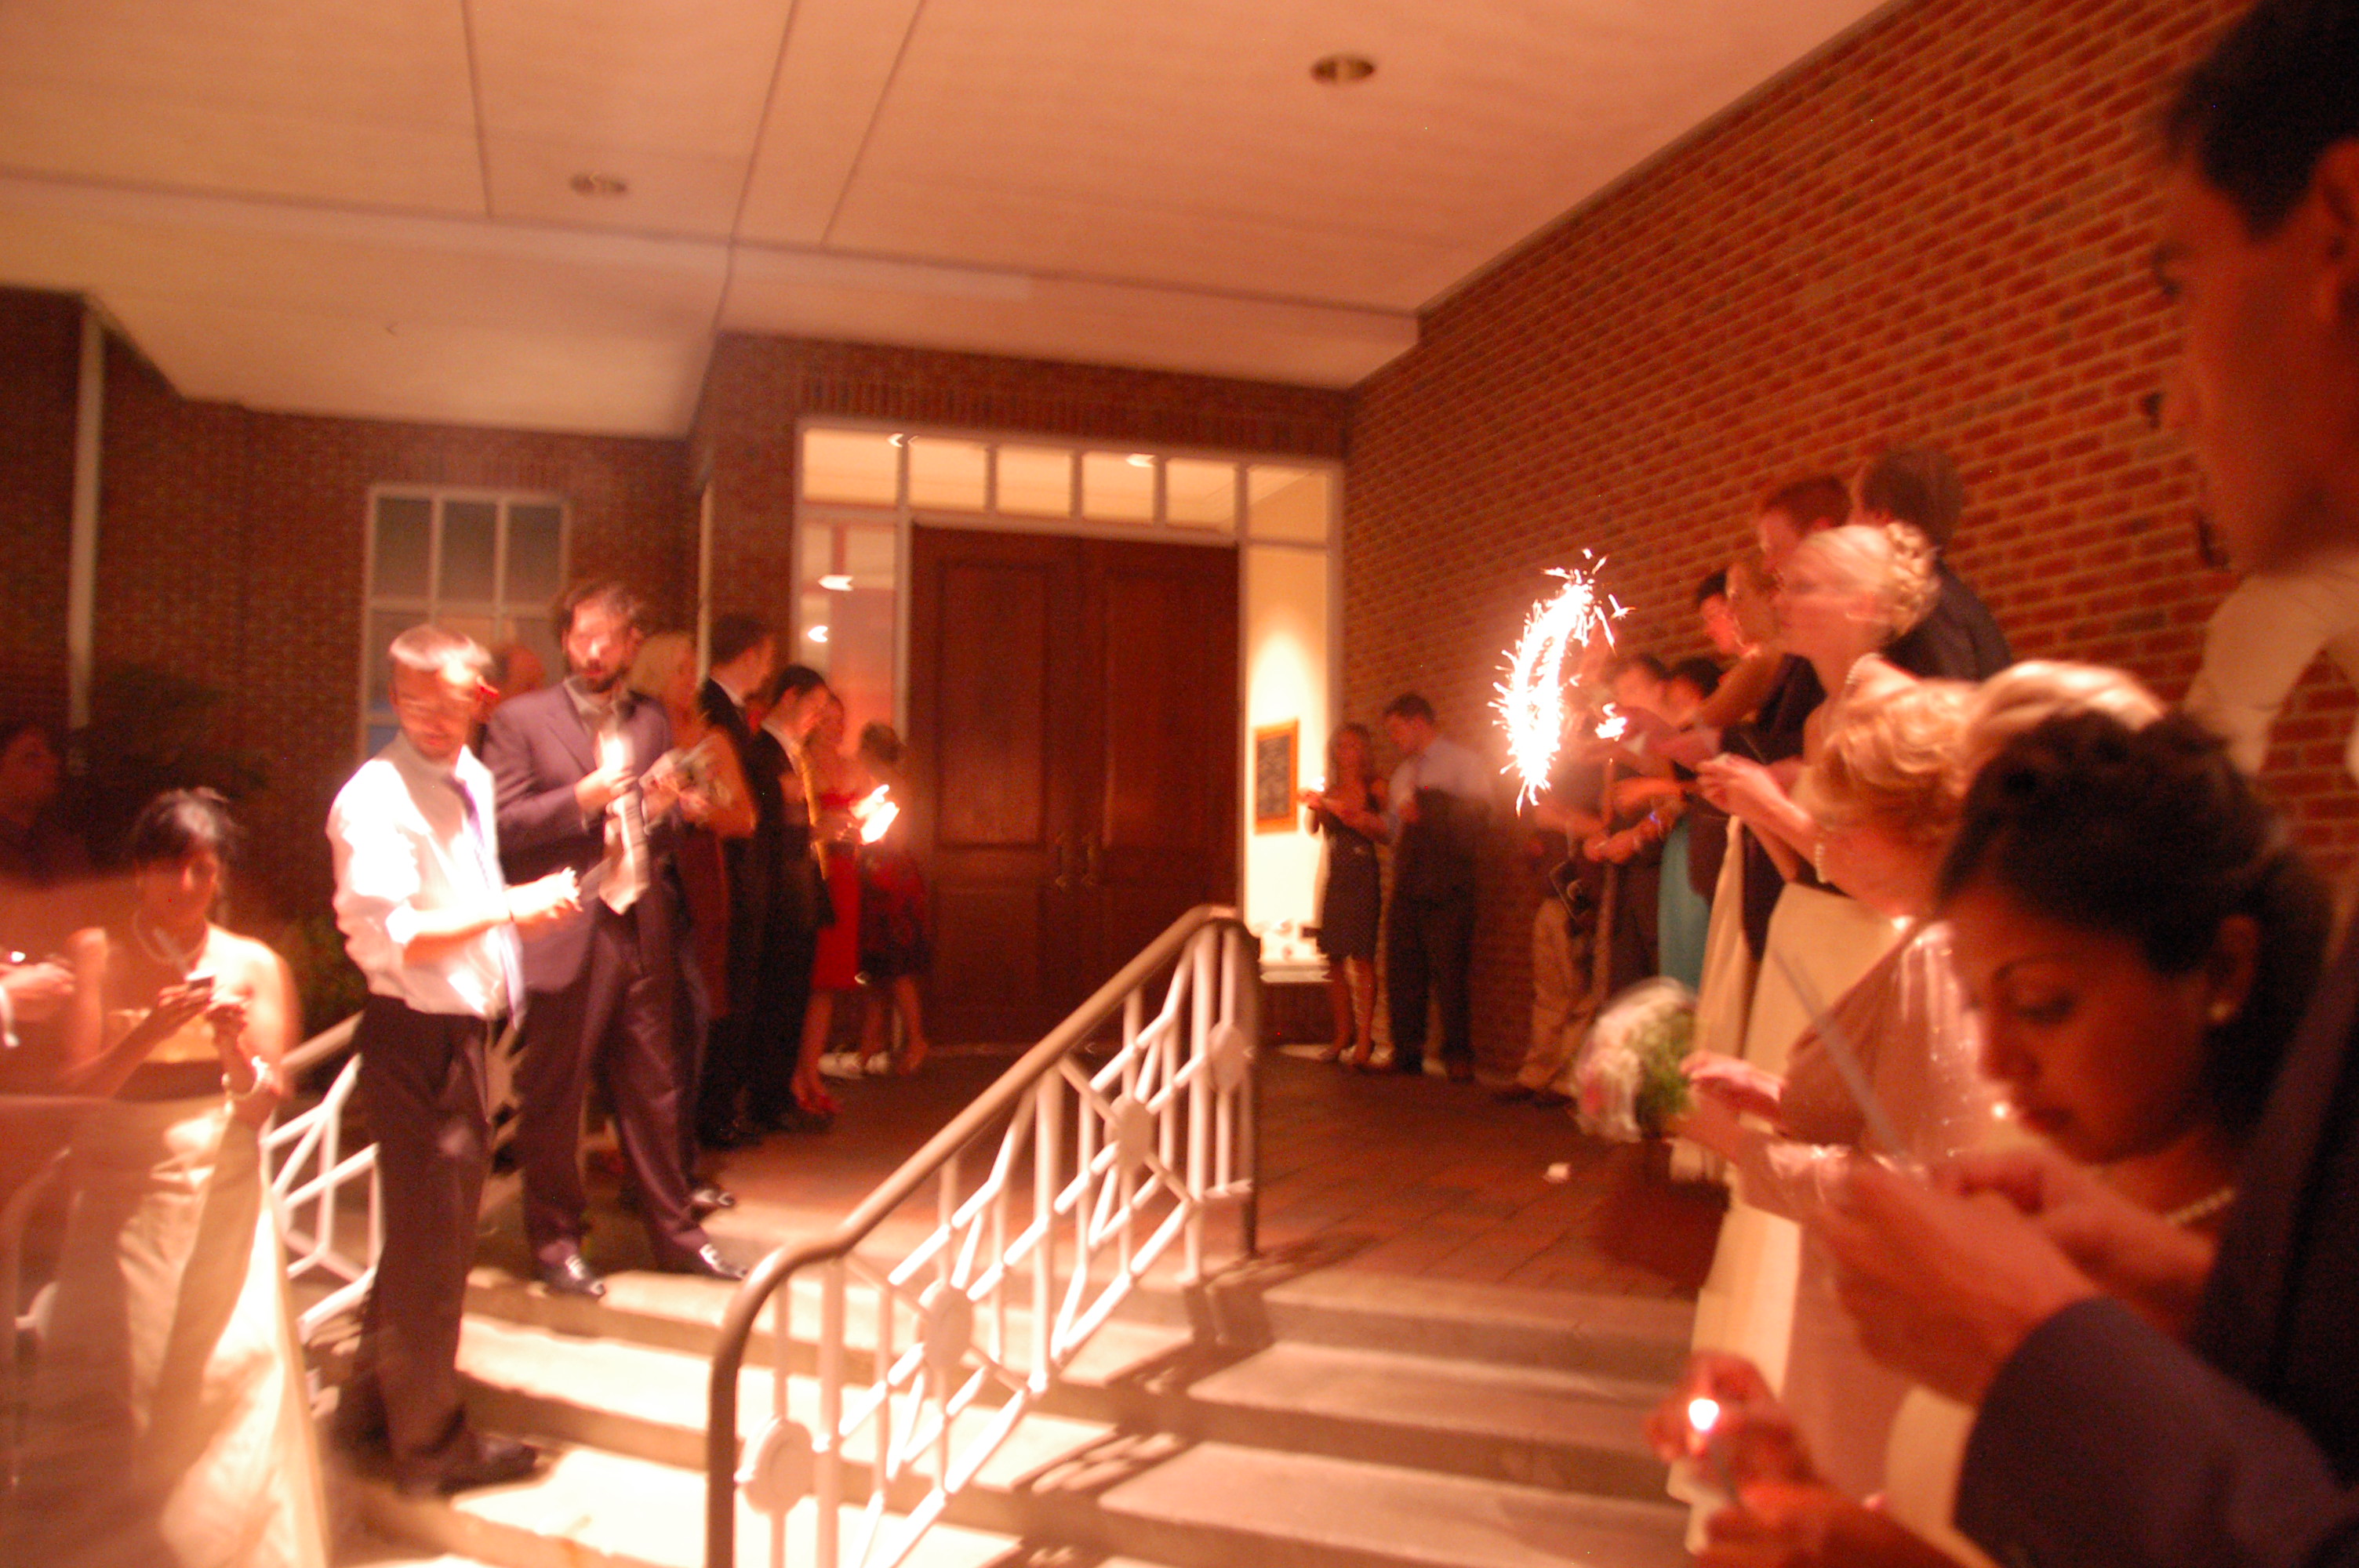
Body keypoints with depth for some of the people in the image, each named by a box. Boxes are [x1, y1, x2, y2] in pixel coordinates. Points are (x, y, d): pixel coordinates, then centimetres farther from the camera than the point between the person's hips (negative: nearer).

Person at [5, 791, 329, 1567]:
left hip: (222, 1190, 0)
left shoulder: (253, 964, 0)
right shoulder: (97, 952, 0)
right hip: (123, 1190, 0)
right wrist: (152, 1032, -22)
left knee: (232, 1369, -3)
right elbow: (79, 1083, -7)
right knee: (110, 1376, 1)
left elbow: (263, 1102, -2)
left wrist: (239, 1050, -22)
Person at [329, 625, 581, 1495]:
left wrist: (527, 903, 9)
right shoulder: (377, 796, -18)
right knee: (432, 1234, 2)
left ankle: (376, 1404, 40)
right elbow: (389, 936, -26)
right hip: (415, 1035, -9)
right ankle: (432, 1441, 19)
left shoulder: (472, 780, 10)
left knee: (433, 1223, 21)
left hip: (464, 1027, 9)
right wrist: (510, 909, -27)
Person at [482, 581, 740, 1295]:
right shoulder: (521, 720, 0)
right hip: (564, 934, -4)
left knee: (653, 1090, 12)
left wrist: (662, 809, -3)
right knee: (553, 1098, 5)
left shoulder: (653, 723, 14)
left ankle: (675, 1232, 23)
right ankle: (555, 1241, 20)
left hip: (643, 933, 4)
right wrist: (579, 800, -18)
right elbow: (499, 827, -7)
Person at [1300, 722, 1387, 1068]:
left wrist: (1353, 819, -19)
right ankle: (1344, 1034, 14)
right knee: (1334, 959, 5)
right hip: (1335, 879, 4)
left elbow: (1385, 834, -5)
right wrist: (1316, 808, -21)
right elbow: (1314, 828, 0)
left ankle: (1364, 1039, -5)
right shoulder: (1330, 790, 12)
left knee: (1362, 958, -7)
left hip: (1363, 879, -4)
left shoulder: (1374, 789, 1)